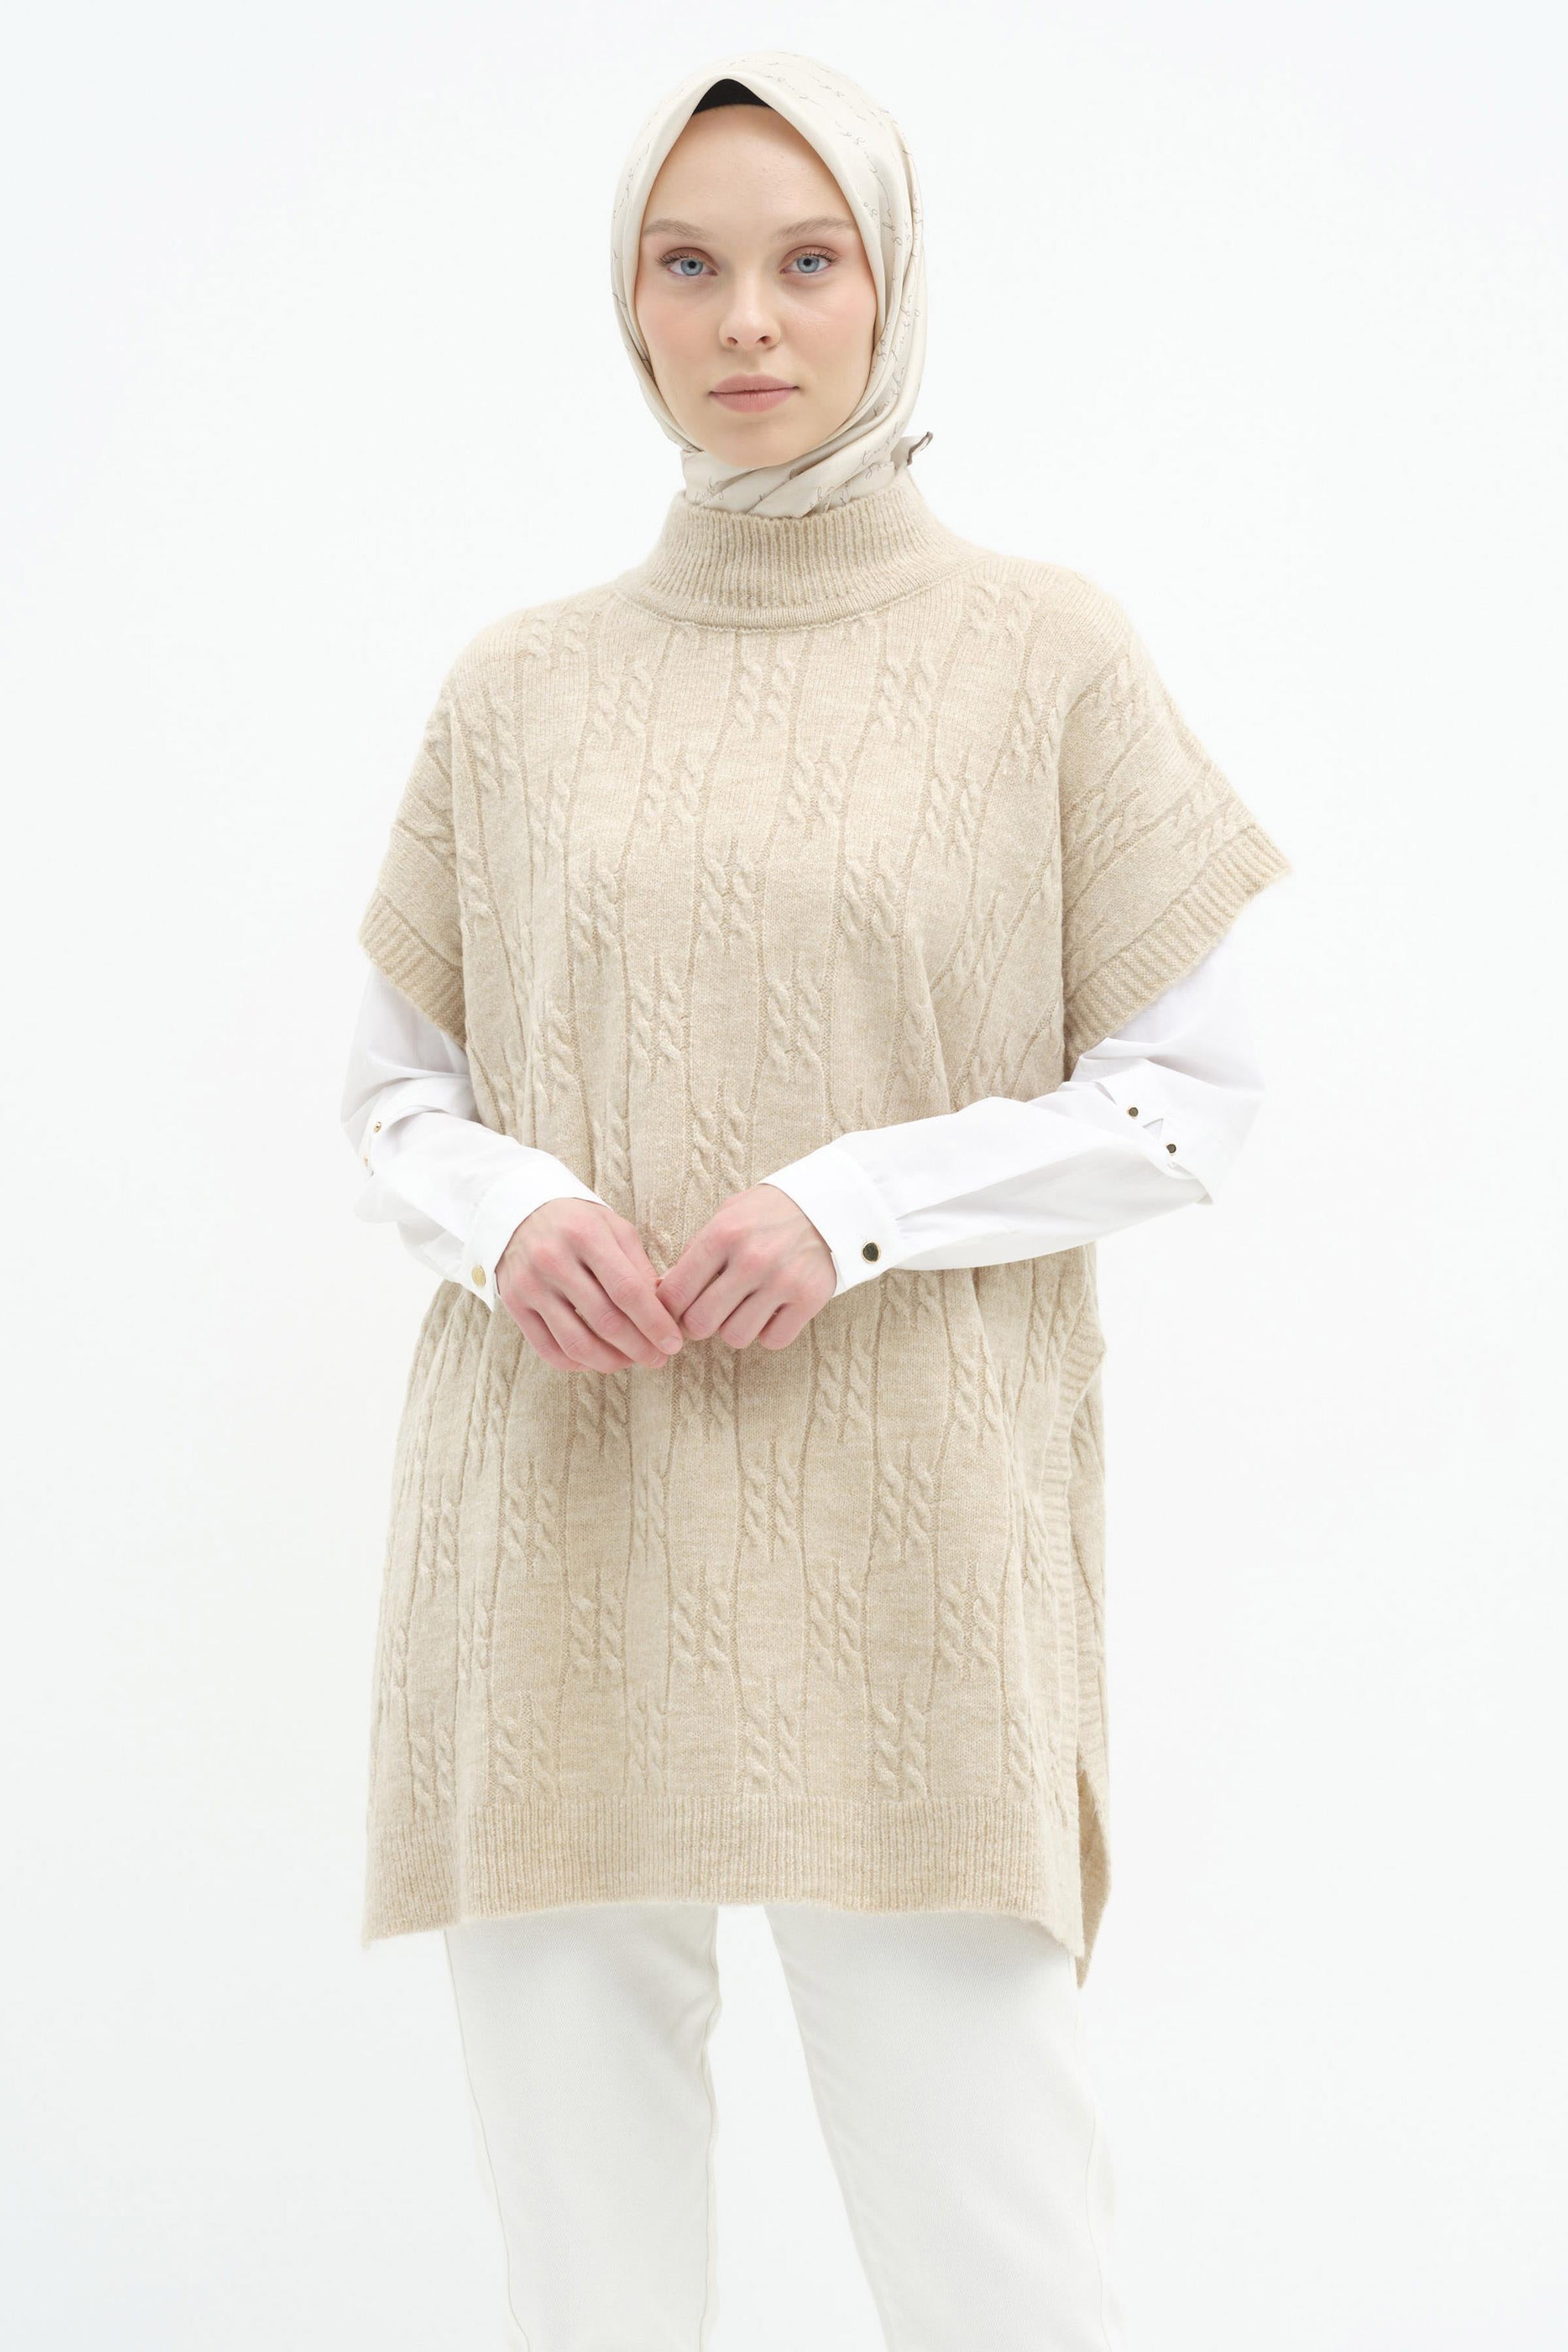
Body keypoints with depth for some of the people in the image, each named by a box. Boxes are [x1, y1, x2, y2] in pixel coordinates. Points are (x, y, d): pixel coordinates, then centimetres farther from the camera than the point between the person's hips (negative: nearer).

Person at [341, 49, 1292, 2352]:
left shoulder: (1044, 653, 4)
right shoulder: (517, 688, 10)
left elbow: (1192, 1094, 3)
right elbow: (395, 1087, 15)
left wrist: (860, 1208, -12)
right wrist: (509, 1212, -8)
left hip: (904, 1554, -2)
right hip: (564, 1546, 2)